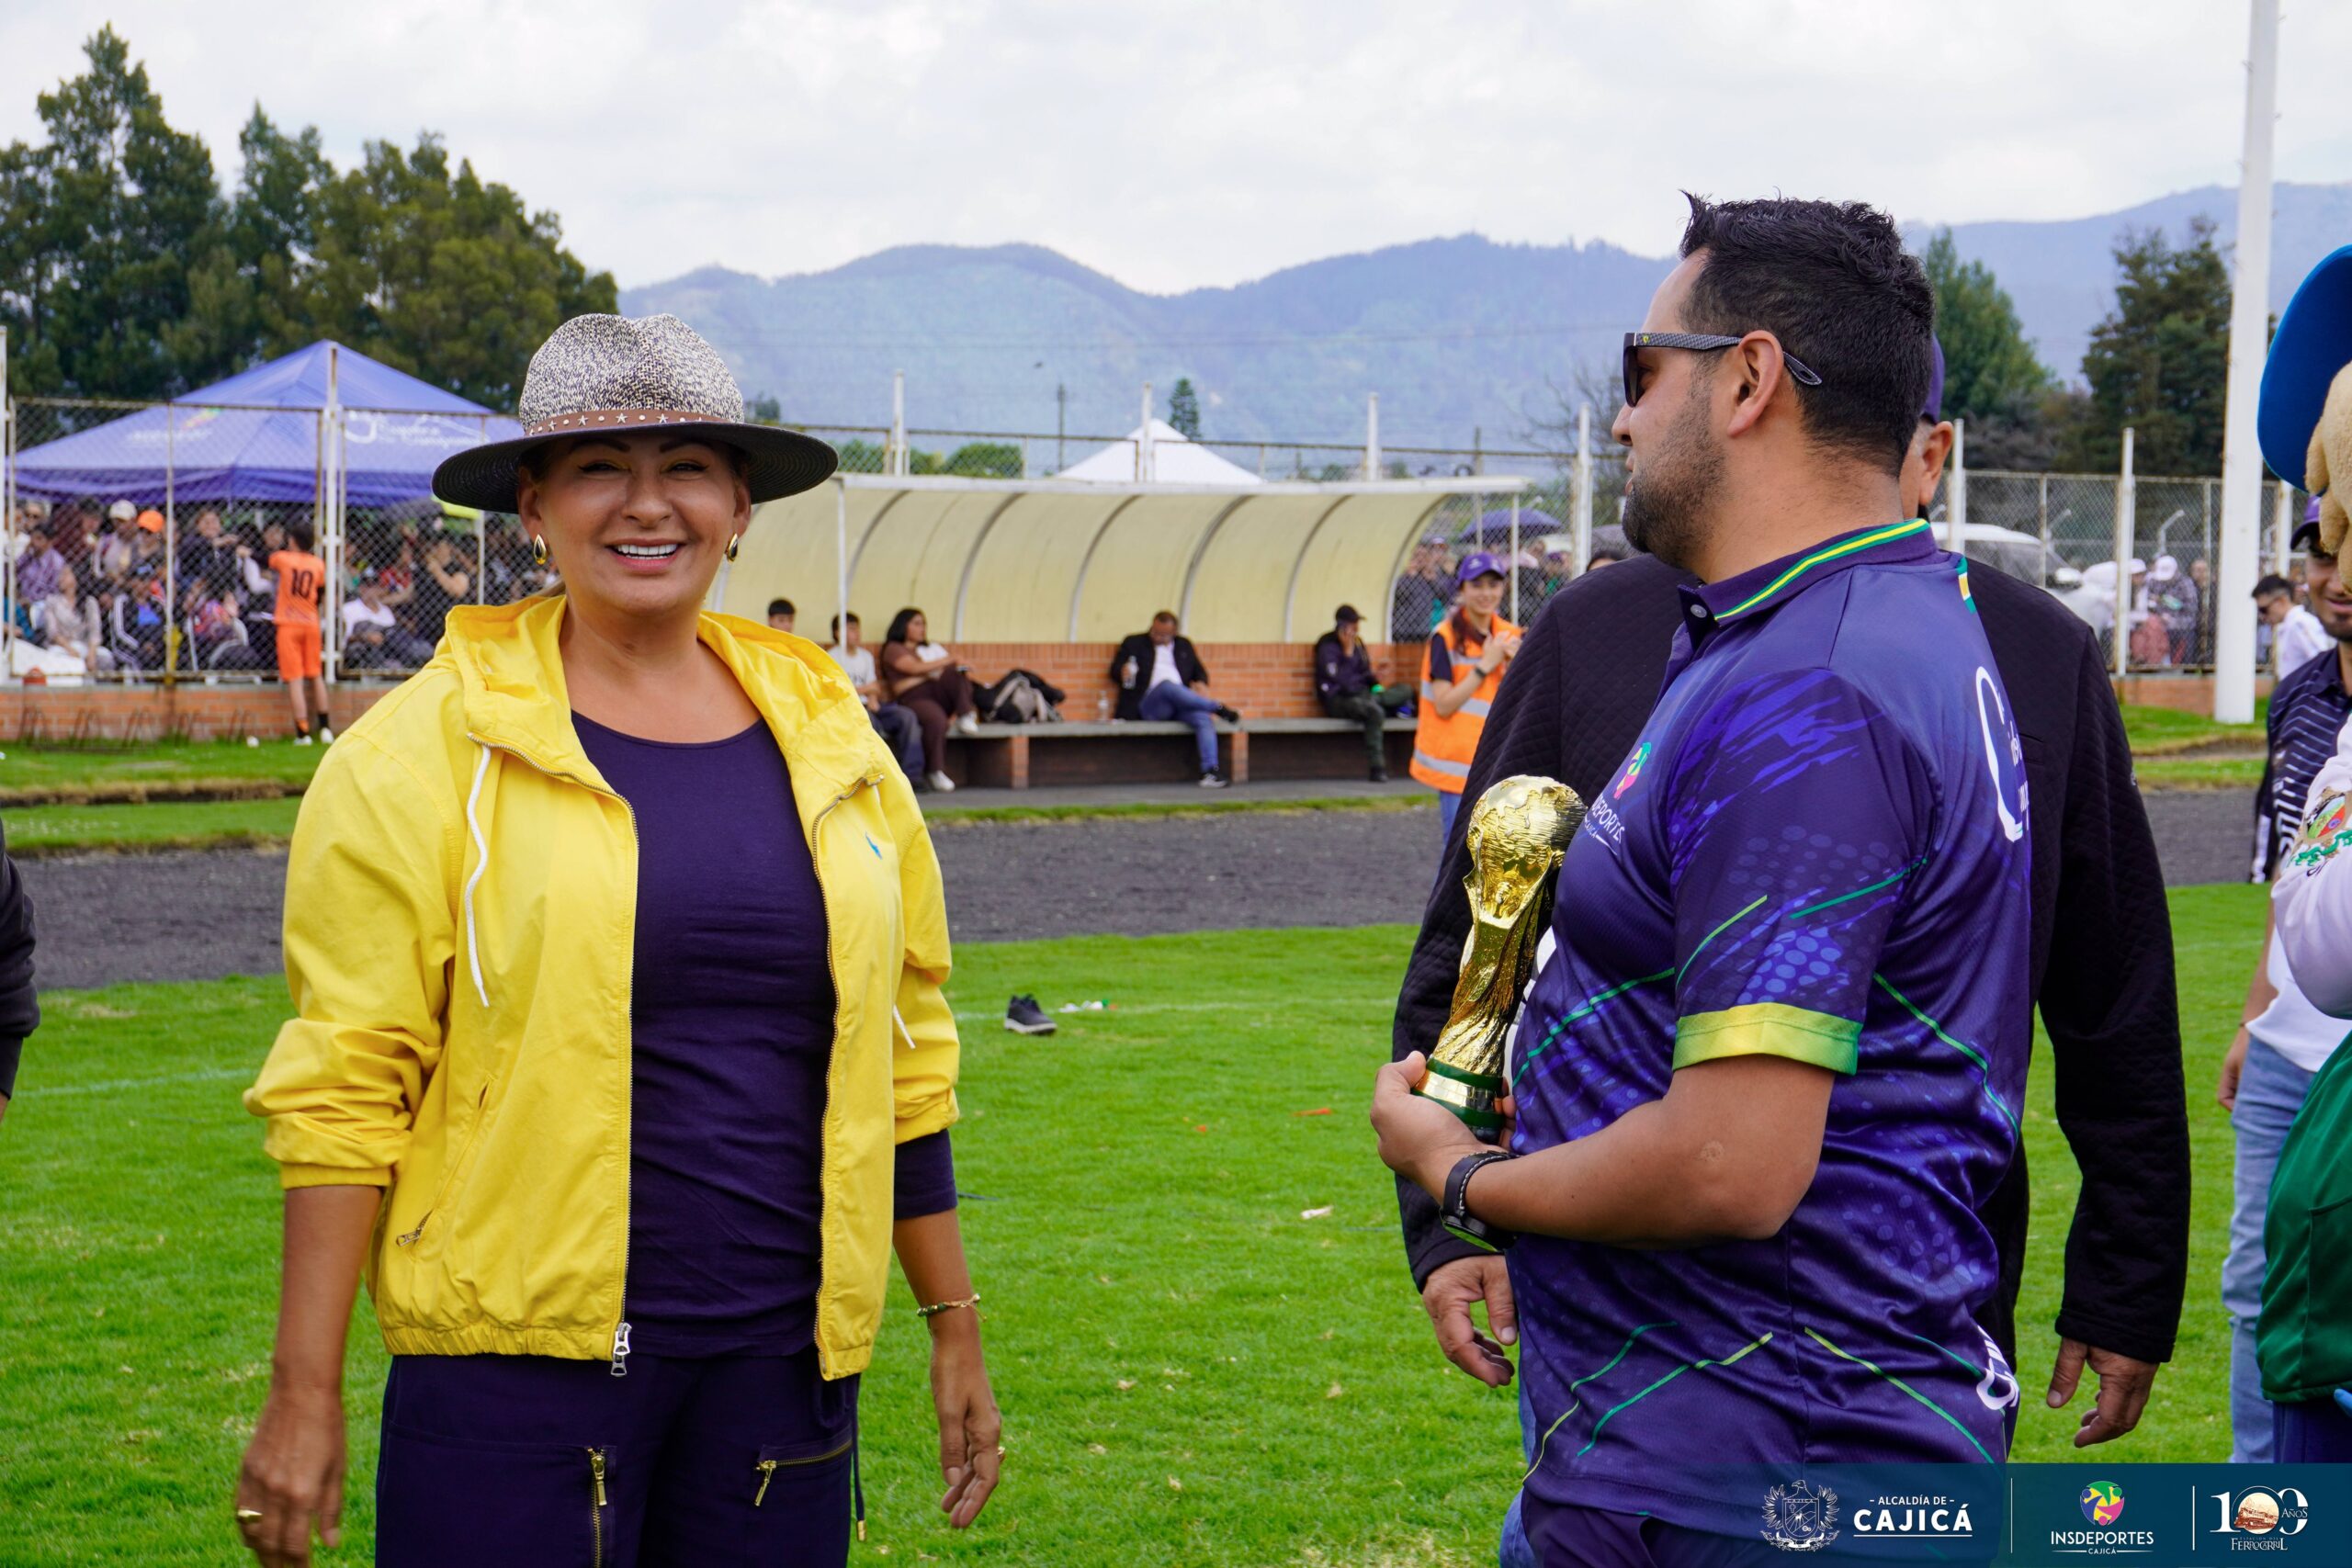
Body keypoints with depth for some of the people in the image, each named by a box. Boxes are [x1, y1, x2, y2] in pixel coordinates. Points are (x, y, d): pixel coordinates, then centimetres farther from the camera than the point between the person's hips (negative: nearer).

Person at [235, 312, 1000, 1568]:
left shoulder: (830, 744, 9)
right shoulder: (426, 749, -4)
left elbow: (899, 1060, 16)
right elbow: (342, 1086, -6)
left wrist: (954, 1326, 16)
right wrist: (304, 1397, -9)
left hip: (783, 1358, 4)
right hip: (517, 1366, -4)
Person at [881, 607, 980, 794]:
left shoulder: (930, 649, 32)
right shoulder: (894, 649, 9)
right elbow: (915, 668, -8)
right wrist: (949, 660, -7)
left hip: (938, 693, 6)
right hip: (912, 699, -6)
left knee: (958, 673, -21)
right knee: (937, 720, -38)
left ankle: (965, 719, -30)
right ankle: (935, 772, -32)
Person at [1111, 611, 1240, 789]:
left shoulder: (1184, 645, 24)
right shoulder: (1134, 643, 16)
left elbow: (1199, 672, 24)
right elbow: (1115, 669, 10)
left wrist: (1201, 685, 0)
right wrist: (1123, 672, -15)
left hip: (1180, 705, 3)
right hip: (1148, 705, -3)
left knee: (1204, 719, -30)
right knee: (1167, 685, -38)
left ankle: (1210, 771, -40)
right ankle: (1218, 708, -30)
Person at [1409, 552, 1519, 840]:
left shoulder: (1508, 636, 9)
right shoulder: (1447, 636, -9)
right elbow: (1444, 705, -15)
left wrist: (1515, 666, -7)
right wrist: (1485, 665, -15)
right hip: (1457, 761, -6)